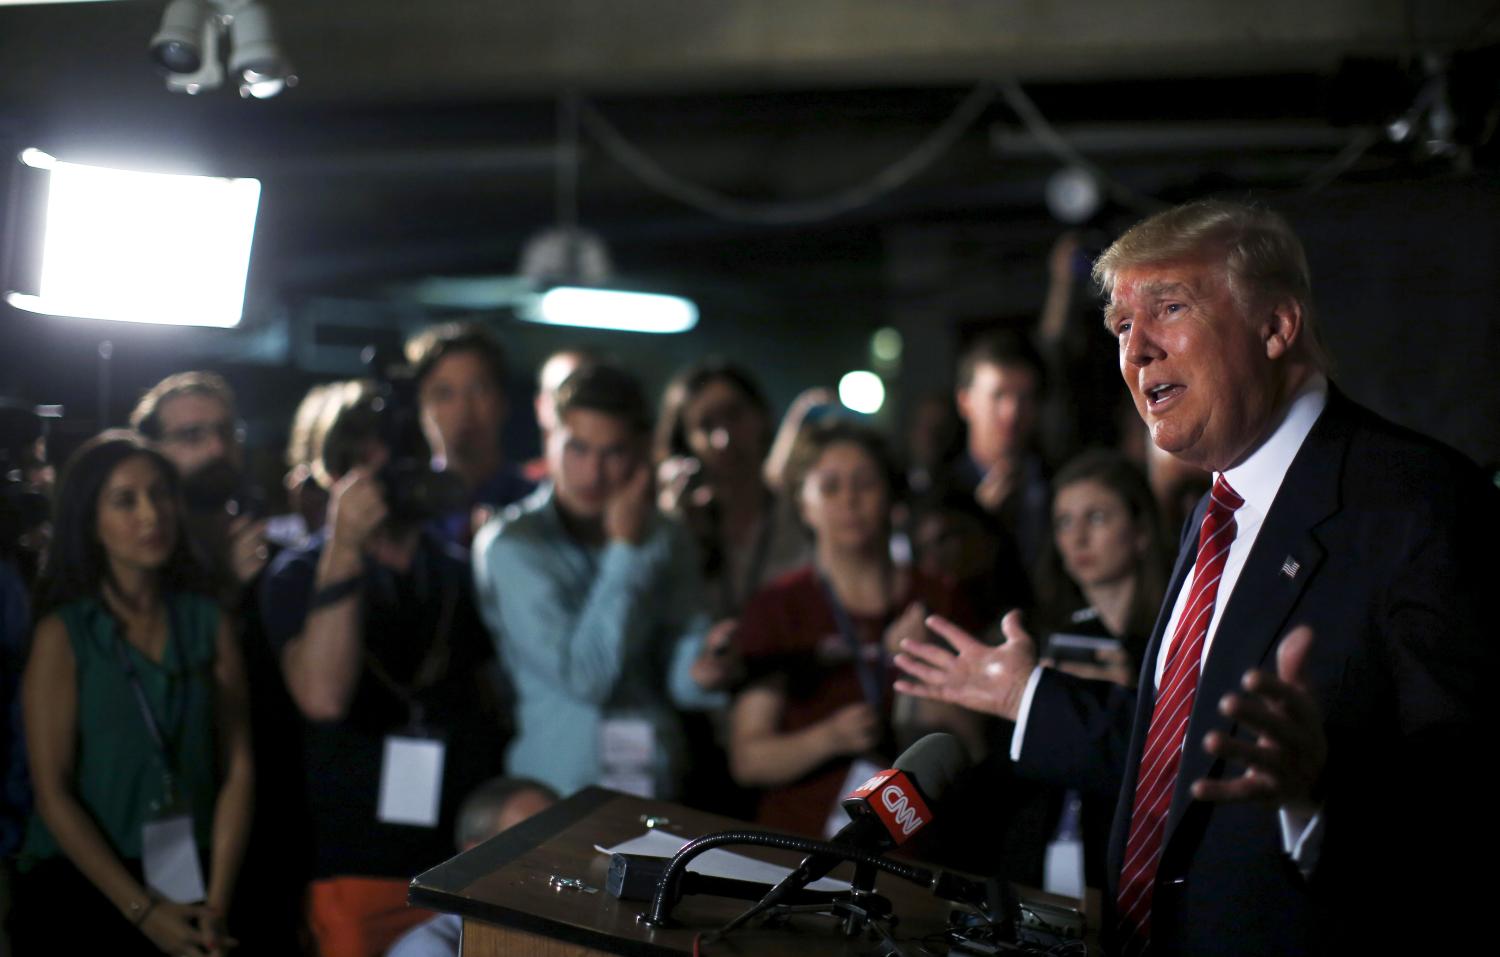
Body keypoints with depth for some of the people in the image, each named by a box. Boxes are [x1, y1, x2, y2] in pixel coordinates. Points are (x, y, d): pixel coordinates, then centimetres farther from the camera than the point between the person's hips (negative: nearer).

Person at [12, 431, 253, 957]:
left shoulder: (208, 622, 3)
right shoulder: (62, 634, -5)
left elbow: (237, 766, -1)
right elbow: (52, 793, -9)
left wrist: (217, 901, -10)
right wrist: (141, 910, -13)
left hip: (190, 886, 3)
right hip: (83, 887, -2)